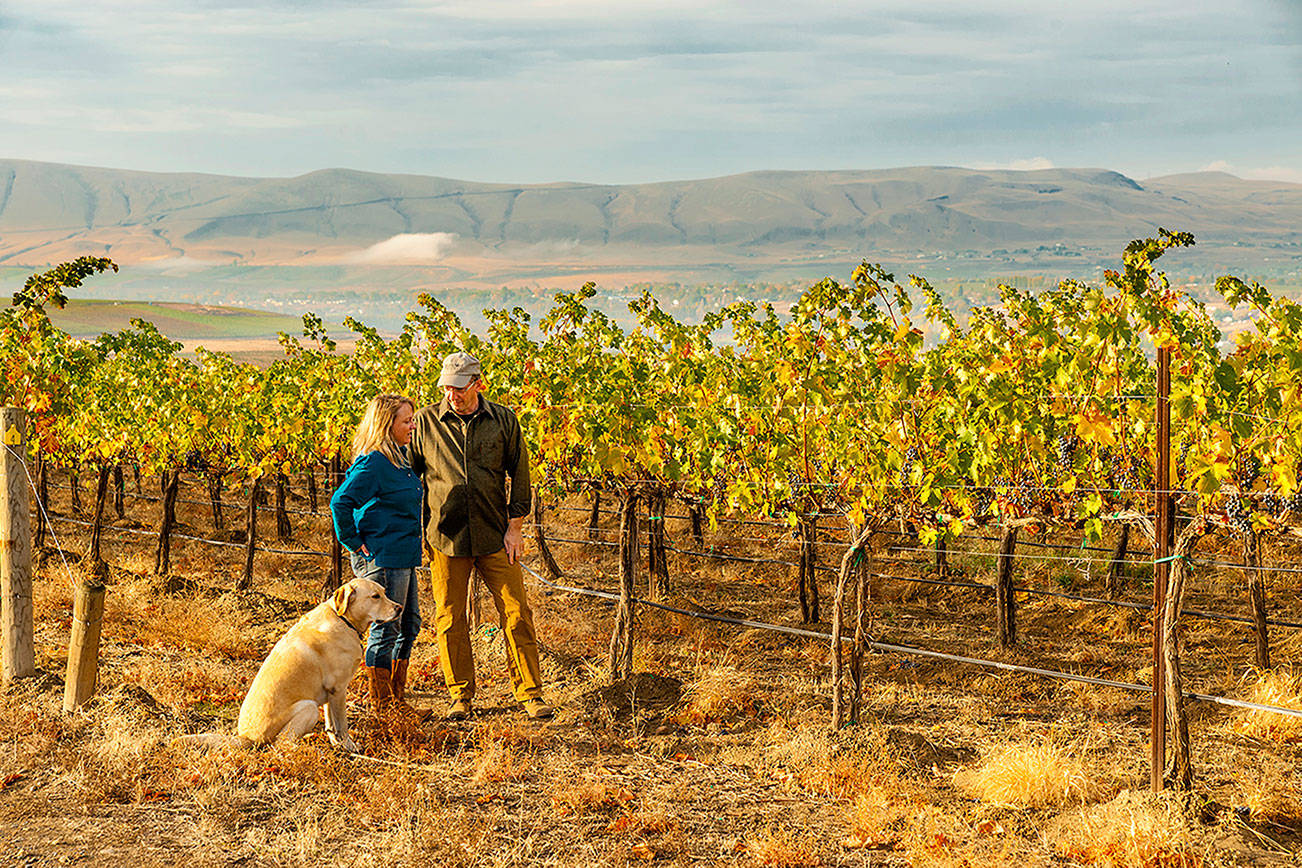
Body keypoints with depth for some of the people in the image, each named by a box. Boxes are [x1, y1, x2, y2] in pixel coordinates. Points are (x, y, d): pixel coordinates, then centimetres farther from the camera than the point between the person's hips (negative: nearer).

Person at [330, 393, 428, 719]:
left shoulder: (399, 459, 12)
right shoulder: (372, 463, -18)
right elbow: (340, 503, -23)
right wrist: (354, 543, -16)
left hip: (402, 557, 10)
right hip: (381, 558, -10)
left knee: (408, 625, 14)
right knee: (385, 630, -2)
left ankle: (397, 699, 24)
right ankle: (381, 705, 8)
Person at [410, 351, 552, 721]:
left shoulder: (504, 421, 2)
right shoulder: (426, 421, 1)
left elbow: (519, 475, 8)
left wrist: (515, 526, 2)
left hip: (495, 538, 0)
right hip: (445, 538, 0)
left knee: (517, 614, -1)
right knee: (450, 621, 4)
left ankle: (530, 693, 9)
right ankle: (461, 696, 17)